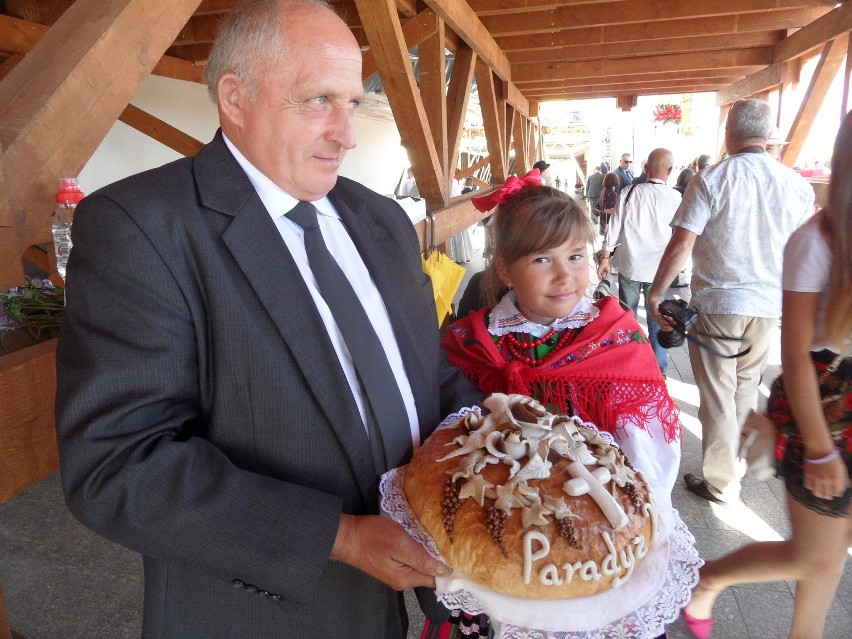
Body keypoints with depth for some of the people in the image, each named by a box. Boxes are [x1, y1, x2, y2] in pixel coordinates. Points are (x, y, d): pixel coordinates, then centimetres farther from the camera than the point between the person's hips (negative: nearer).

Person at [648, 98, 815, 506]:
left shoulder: (711, 179, -11)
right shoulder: (797, 184, 2)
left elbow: (680, 245, -15)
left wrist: (656, 293, -4)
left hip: (717, 304, -4)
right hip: (768, 306, 4)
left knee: (717, 396, 6)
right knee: (746, 390, 20)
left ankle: (721, 484, 17)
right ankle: (737, 465, 35)